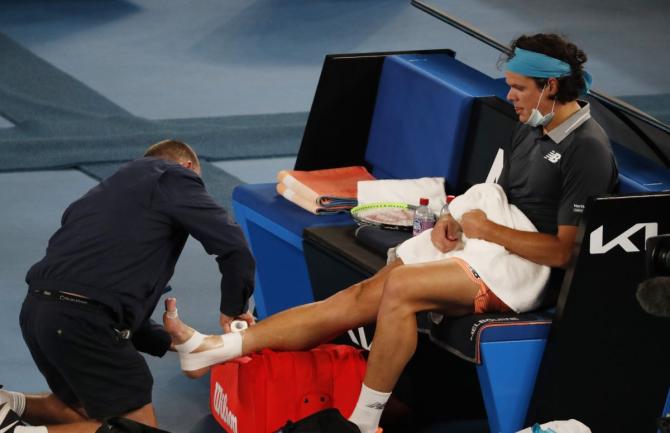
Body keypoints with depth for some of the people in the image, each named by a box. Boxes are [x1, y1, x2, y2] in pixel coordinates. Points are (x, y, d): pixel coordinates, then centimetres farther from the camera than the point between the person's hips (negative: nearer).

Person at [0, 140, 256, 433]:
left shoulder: (111, 189, 29)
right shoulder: (173, 177, 7)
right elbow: (233, 246, -5)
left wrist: (172, 342, 26)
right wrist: (233, 309, 11)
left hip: (36, 310, 9)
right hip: (85, 320, -9)